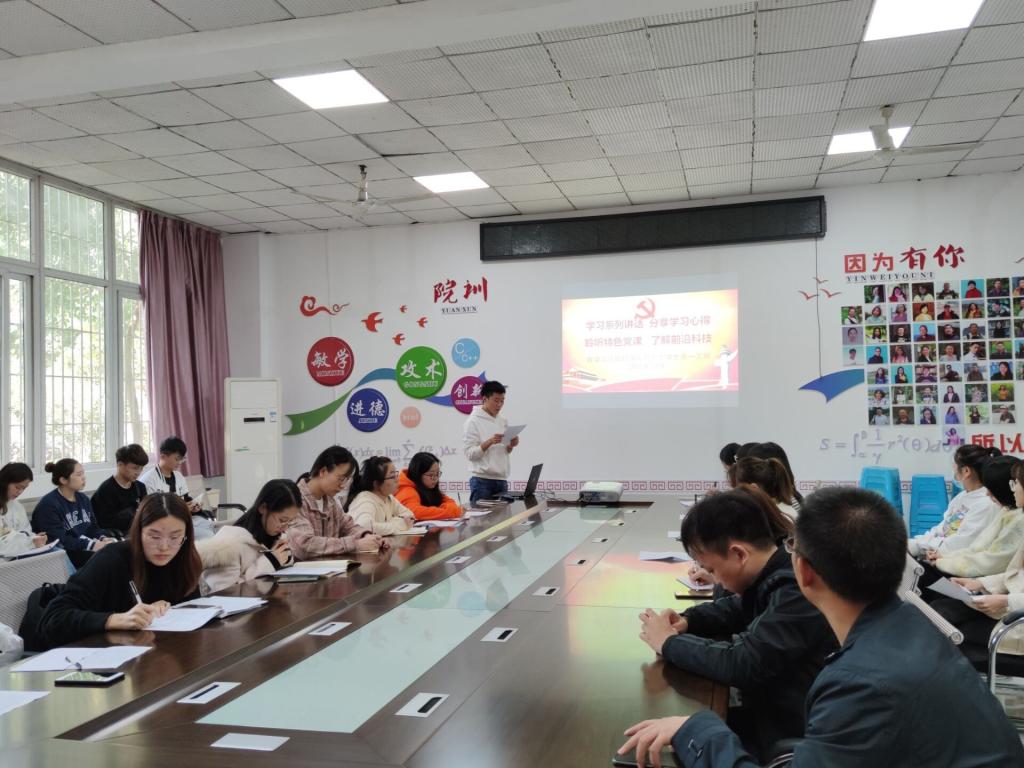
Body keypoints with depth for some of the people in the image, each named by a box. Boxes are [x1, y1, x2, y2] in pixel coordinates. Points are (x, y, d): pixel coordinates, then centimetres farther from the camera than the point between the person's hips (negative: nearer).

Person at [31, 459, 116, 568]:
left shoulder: (83, 499, 15)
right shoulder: (48, 505, -11)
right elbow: (58, 540, -18)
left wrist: (103, 538, -9)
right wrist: (92, 545, -24)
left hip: (88, 550, 7)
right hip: (64, 554, -7)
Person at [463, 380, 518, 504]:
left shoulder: (503, 421, 12)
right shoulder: (473, 421, -8)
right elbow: (470, 453, -12)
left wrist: (511, 445, -2)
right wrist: (489, 442, -24)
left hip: (501, 480, 6)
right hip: (482, 480, -6)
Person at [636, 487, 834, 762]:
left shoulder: (798, 590, -29)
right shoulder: (772, 574, 0)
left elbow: (741, 664, -33)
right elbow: (738, 609, 17)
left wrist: (669, 642, -18)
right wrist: (688, 621, -3)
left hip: (788, 737, -8)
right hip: (768, 711, 8)